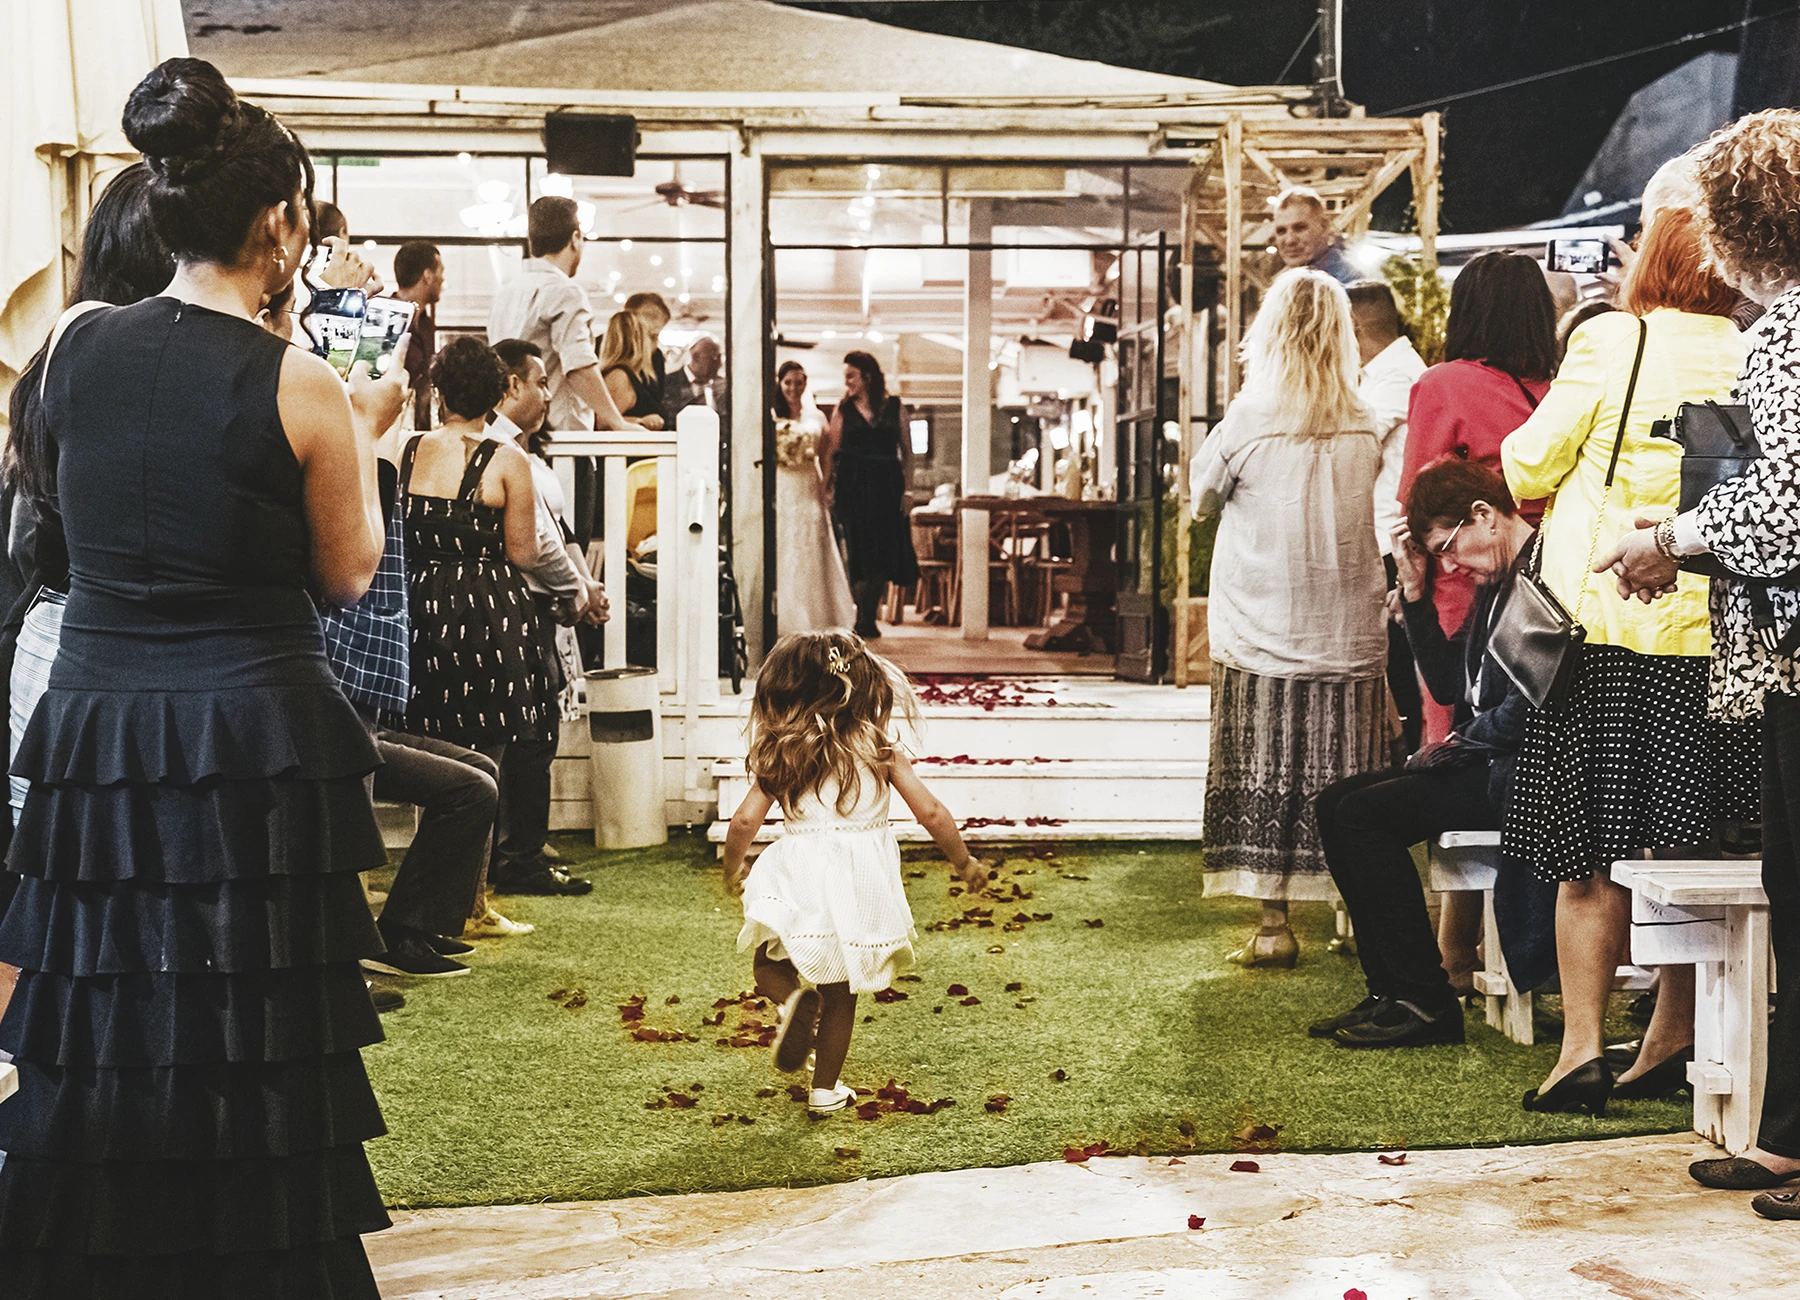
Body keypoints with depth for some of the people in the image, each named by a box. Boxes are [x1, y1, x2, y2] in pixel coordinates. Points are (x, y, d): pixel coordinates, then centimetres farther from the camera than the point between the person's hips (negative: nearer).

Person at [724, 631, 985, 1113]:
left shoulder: (780, 757, -3)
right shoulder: (880, 752, -3)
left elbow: (744, 822, -5)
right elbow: (932, 813, -5)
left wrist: (733, 869, 15)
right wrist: (964, 862, 11)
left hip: (799, 884, -1)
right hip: (861, 887, 1)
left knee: (770, 966, 19)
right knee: (840, 992, 18)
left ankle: (793, 998, -14)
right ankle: (825, 1088, 25)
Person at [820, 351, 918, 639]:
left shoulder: (894, 408, 7)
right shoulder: (844, 410, 7)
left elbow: (906, 450, 8)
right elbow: (831, 450, 5)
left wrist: (907, 487, 1)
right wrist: (827, 486, -4)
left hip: (886, 487, 1)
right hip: (853, 487, -1)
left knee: (885, 551, 0)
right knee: (859, 550, -5)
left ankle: (867, 618, 11)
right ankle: (864, 620, 0)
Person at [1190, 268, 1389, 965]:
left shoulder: (1247, 421, -10)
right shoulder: (1365, 427, -1)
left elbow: (1203, 498, 5)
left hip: (1261, 637, -2)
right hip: (1350, 636, 3)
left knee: (1263, 775, 4)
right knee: (1349, 778, 8)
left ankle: (1274, 926, 5)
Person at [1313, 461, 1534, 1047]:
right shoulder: (1496, 581, 17)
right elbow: (1448, 684, 16)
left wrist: (1463, 745, -10)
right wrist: (1415, 588, 9)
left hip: (1523, 774, -11)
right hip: (1483, 762, 11)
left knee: (1365, 814, -18)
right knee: (1336, 803, 4)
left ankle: (1426, 1001, -12)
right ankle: (1391, 992, 3)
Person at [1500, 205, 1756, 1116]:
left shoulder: (1610, 341, -7)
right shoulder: (1755, 359, 0)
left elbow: (1531, 465, -2)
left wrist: (1520, 457, 19)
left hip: (1605, 621, -3)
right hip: (1714, 630, 3)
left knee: (1590, 855, 2)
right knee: (1690, 851, 11)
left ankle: (1582, 1046, 1)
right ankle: (1675, 1040, 18)